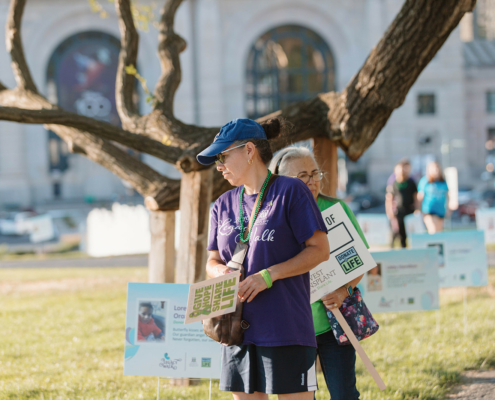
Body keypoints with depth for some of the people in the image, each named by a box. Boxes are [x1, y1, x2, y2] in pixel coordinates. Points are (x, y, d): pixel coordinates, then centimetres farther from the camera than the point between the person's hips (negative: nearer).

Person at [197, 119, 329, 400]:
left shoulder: (291, 192, -3)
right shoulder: (225, 204, 15)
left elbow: (320, 250, -7)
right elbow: (213, 261, 19)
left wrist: (268, 275, -15)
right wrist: (221, 272, -6)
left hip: (286, 329, -6)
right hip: (239, 328, 6)